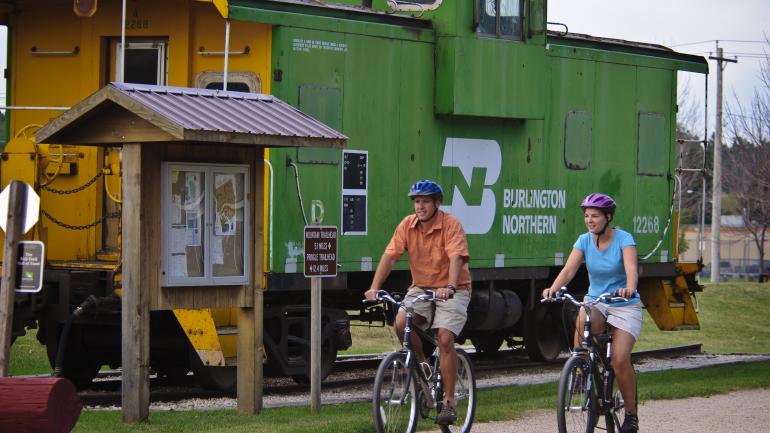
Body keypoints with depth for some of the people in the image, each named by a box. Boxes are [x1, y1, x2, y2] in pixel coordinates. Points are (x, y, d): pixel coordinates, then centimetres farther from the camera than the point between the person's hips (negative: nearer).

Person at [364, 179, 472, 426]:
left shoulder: (451, 225, -15)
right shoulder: (407, 225, -3)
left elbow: (456, 258, -28)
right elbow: (390, 256, -8)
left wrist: (449, 287, -45)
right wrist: (375, 287, -21)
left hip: (452, 290, -4)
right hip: (421, 287, 4)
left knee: (445, 338, -19)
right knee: (401, 322, -23)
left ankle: (449, 402, -10)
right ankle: (421, 364, 4)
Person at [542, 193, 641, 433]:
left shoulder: (624, 239, -14)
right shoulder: (584, 241, -3)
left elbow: (631, 269, -30)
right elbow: (569, 269, -16)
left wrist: (629, 288, -52)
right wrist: (553, 288, -36)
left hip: (625, 306, -3)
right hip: (595, 302, 3)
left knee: (620, 360, -18)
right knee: (582, 321, -35)